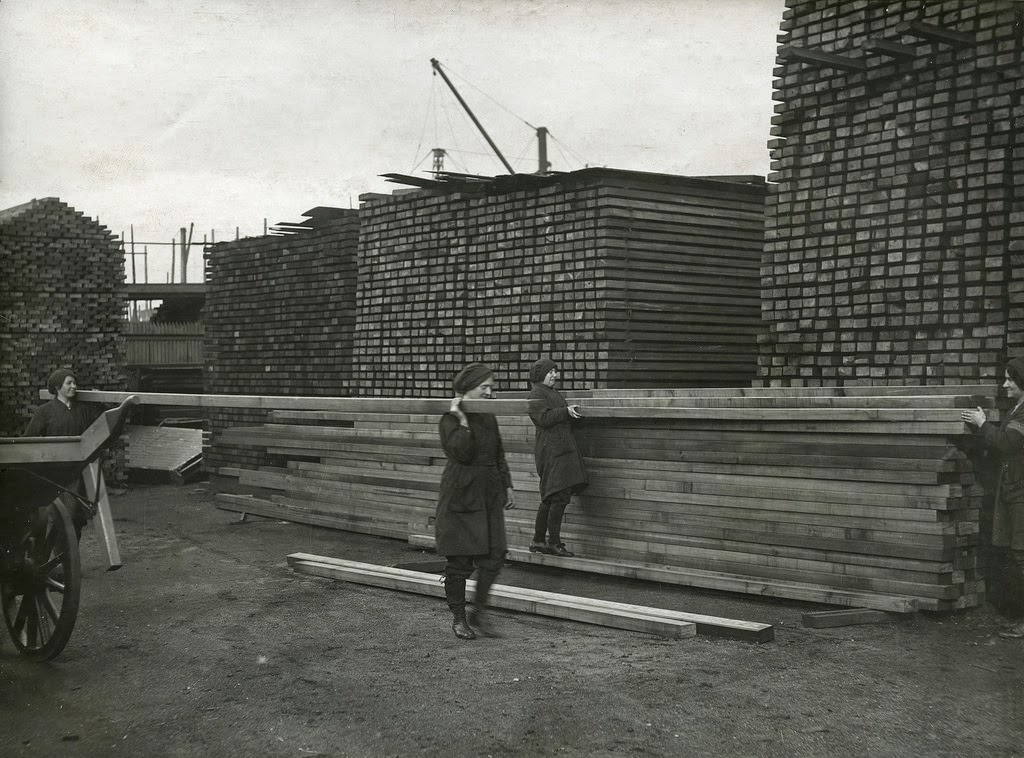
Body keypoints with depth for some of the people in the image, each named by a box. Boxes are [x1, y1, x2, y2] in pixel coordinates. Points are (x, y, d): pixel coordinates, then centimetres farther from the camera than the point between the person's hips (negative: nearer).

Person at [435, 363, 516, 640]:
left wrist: (507, 485, 17)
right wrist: (463, 422, -19)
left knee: (494, 555, -1)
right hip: (461, 497, -6)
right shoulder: (450, 421, -8)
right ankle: (458, 618, 15)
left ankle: (479, 612, 15)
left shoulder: (488, 419, 13)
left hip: (489, 495, 6)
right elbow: (461, 453, -22)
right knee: (459, 561, 1)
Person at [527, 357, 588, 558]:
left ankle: (538, 541, 15)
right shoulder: (537, 394, -6)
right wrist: (566, 411, -21)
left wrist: (572, 414, 12)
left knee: (550, 498, 10)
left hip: (561, 449, 10)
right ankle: (553, 542, -9)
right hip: (551, 449, -10)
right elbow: (544, 418, -18)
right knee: (560, 496, -13)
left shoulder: (553, 393, 24)